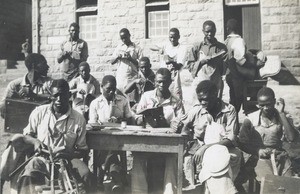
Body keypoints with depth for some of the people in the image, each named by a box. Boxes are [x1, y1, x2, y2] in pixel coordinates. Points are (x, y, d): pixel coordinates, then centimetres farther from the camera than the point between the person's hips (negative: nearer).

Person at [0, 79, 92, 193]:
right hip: (40, 157, 1)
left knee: (84, 173, -30)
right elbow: (26, 135, 12)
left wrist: (69, 154, -17)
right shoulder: (39, 112, 4)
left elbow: (82, 150, 4)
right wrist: (34, 141, -11)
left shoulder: (79, 119, -1)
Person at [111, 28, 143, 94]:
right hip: (120, 78, 3)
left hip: (132, 78, -3)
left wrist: (130, 58, -14)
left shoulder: (137, 48, 3)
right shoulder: (119, 48, 13)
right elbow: (112, 62, 13)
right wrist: (117, 57, -7)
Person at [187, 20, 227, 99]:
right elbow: (190, 65, 7)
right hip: (200, 83, 0)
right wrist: (201, 62, -8)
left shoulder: (221, 47, 9)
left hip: (216, 83, 1)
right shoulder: (197, 47, 9)